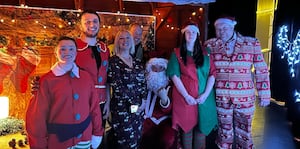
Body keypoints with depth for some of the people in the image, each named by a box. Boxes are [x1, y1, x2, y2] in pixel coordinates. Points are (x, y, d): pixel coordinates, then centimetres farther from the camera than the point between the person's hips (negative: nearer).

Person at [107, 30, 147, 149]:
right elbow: (116, 86, -12)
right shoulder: (113, 61, -6)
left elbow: (143, 83, 11)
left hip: (138, 107, 5)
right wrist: (132, 103, -11)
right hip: (121, 108, -5)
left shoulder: (137, 62, 11)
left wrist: (143, 101, -2)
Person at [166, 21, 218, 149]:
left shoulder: (205, 53, 8)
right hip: (184, 98, -2)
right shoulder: (177, 53, 2)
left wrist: (205, 94, -10)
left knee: (201, 128, 10)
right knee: (187, 128, 7)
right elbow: (174, 76, -6)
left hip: (204, 98, 2)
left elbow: (212, 74, 2)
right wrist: (186, 96, -13)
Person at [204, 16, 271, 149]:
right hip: (220, 97, 1)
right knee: (224, 130, 14)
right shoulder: (210, 45, 0)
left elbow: (261, 71, 0)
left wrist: (264, 94, 0)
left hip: (245, 97, -1)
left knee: (244, 132, 11)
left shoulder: (252, 44, -3)